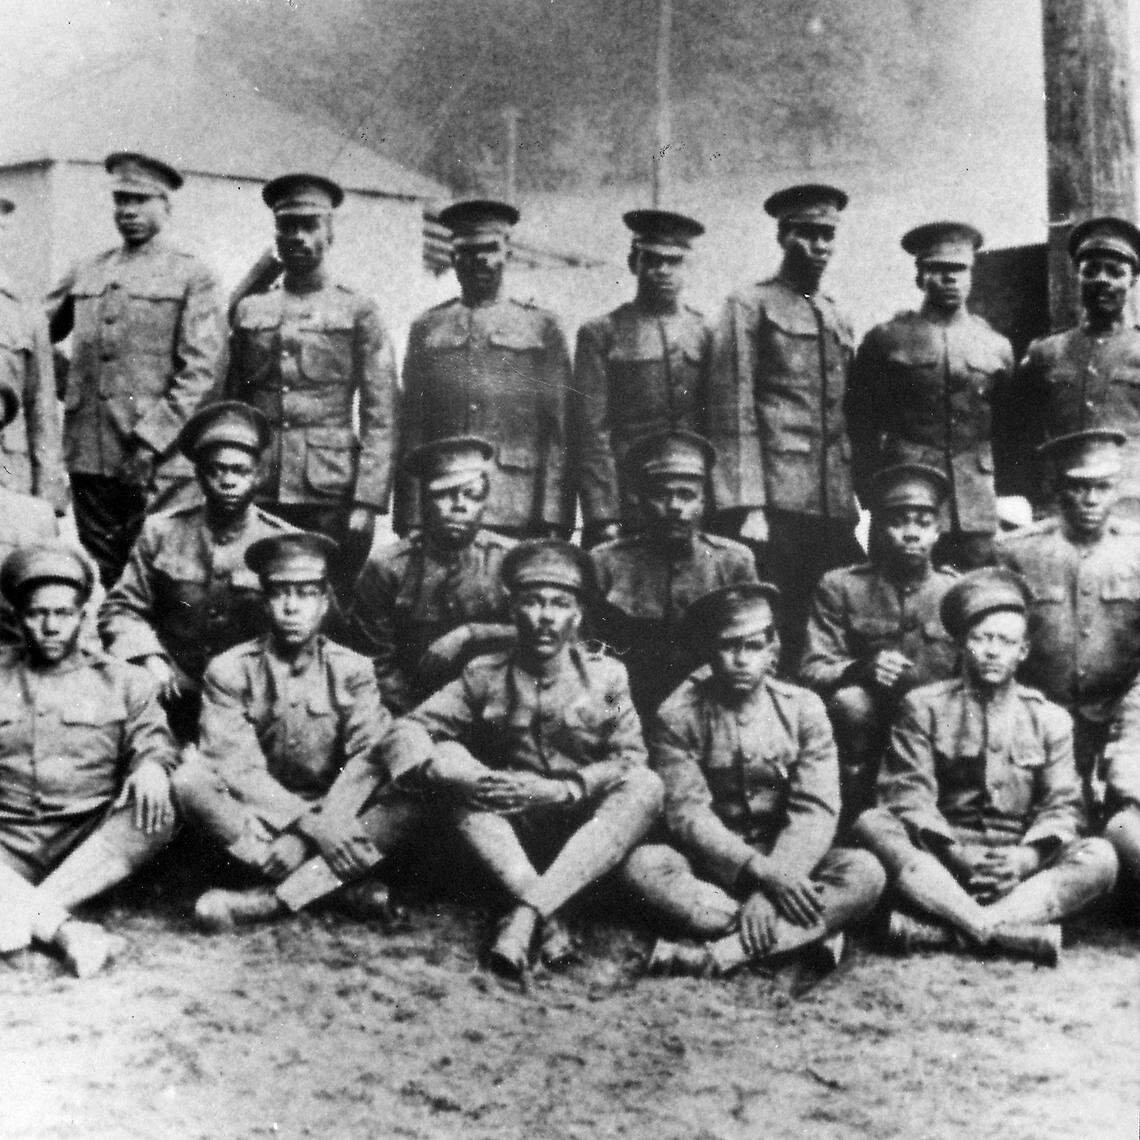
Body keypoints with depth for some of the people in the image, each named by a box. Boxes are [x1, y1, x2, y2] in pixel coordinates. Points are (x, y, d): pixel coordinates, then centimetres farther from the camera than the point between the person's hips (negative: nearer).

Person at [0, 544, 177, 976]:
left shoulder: (122, 681, 14)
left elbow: (152, 737, 4)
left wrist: (152, 764, -21)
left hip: (91, 843, 0)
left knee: (156, 814, -31)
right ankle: (64, 930, -42)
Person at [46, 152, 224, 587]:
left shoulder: (191, 277, 2)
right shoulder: (85, 274, 16)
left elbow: (201, 371, -6)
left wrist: (151, 441, -13)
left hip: (158, 460, -4)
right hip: (89, 454, 4)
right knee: (99, 577, 7)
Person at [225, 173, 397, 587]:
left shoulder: (357, 313, 3)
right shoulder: (249, 310, 13)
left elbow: (381, 421, -1)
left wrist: (367, 502, -10)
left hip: (331, 495, -2)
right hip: (256, 496, 3)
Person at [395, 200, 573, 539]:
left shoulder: (542, 328, 9)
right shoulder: (426, 329, 13)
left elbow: (561, 430, 4)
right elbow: (410, 429, 9)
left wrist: (555, 520, -5)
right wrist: (408, 520, 0)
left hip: (520, 512, -1)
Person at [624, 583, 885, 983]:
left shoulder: (802, 708, -1)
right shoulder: (677, 717, -4)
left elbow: (814, 811, -10)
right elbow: (687, 814, -13)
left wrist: (771, 889, -25)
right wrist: (762, 871, -27)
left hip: (789, 864, 1)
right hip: (710, 866, -1)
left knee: (865, 872, -26)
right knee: (644, 864, -32)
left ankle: (718, 955, -35)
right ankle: (809, 932, -32)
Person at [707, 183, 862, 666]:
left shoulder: (839, 320, 21)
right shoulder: (751, 306, 3)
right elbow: (733, 415, -5)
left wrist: (859, 500, 12)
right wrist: (746, 508, -14)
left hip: (836, 511, 6)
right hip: (775, 506, -6)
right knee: (773, 640, -6)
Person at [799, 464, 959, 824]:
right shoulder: (839, 587, 5)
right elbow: (811, 671, -2)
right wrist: (860, 670, -24)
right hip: (866, 732, -1)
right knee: (850, 700, -32)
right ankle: (856, 816, -15)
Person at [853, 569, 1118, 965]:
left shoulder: (1050, 719, 13)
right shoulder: (924, 706, 8)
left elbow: (1062, 805, 4)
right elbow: (909, 795, -3)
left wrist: (1027, 858, -18)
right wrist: (955, 853, -21)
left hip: (1019, 864, 1)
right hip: (940, 859, -1)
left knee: (1100, 857, -26)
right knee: (871, 823, -29)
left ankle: (939, 929, -37)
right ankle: (1015, 930, -40)